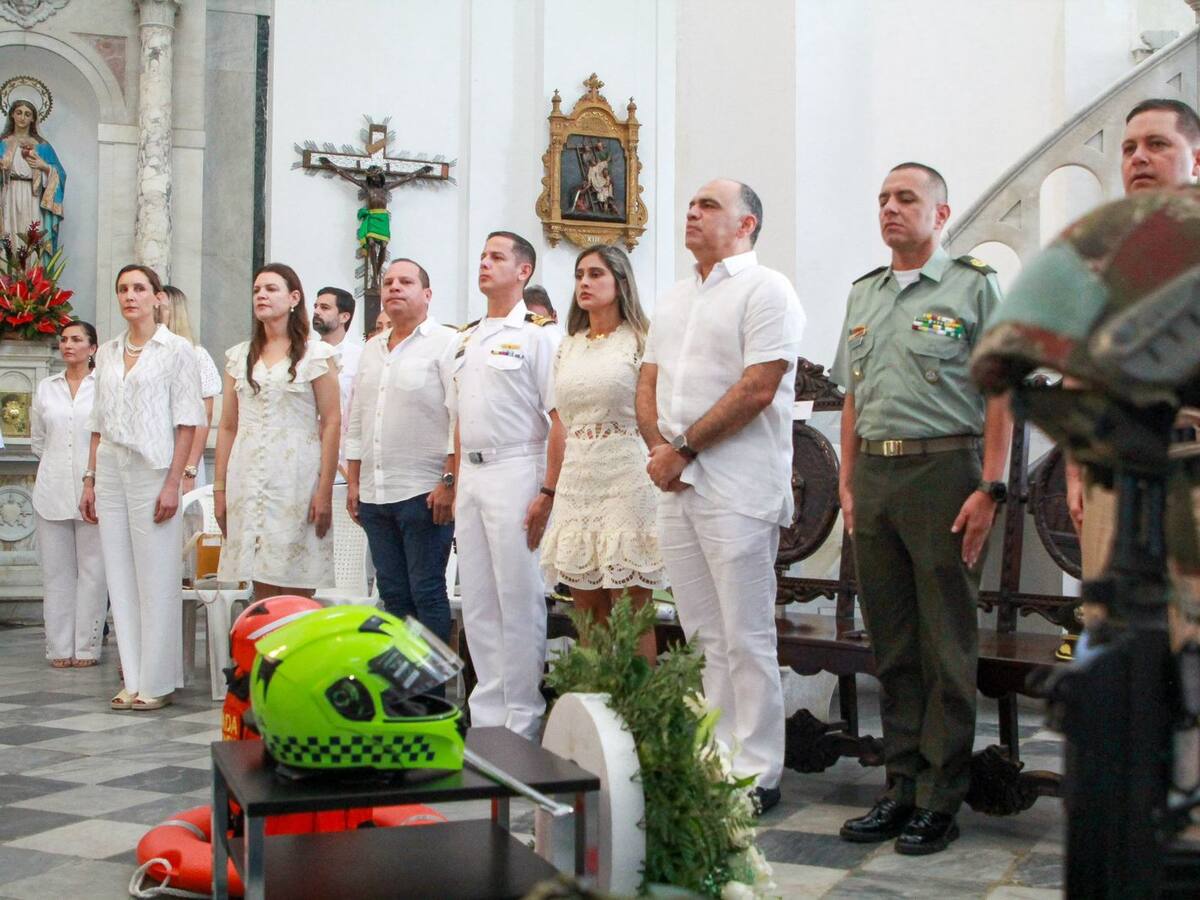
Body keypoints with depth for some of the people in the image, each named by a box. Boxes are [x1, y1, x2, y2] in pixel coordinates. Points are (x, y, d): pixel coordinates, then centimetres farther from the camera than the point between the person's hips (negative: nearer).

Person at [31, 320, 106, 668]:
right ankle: (60, 647, 10)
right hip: (52, 491, 4)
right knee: (56, 570, 5)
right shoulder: (46, 387, 12)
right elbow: (37, 439, 21)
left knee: (92, 569, -3)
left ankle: (86, 647, 4)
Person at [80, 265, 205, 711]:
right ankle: (132, 680, 12)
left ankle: (157, 682, 4)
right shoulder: (107, 353, 15)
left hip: (153, 470, -5)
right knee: (120, 576, 5)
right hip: (111, 471, 6)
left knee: (156, 578, -4)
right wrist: (90, 479, 11)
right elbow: (99, 423, 17)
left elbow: (187, 423, -6)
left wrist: (173, 482, -13)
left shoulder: (176, 349, -1)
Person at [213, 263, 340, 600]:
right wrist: (220, 487, 9)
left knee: (297, 592, -4)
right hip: (248, 482, 4)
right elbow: (227, 426, 15)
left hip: (296, 481, -4)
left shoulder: (316, 354, 2)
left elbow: (332, 423, -3)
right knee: (262, 589, 4)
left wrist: (325, 489, -10)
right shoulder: (239, 356, 15)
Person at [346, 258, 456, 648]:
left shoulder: (445, 343, -4)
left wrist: (449, 482, -16)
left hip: (424, 494, -7)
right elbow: (356, 421, 21)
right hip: (374, 495, 7)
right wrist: (353, 482, 15)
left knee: (427, 591, -2)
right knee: (392, 593, 11)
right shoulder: (372, 349, 18)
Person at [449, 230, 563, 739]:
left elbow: (560, 420, -12)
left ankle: (522, 721, 6)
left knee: (518, 598, -3)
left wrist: (547, 493, -18)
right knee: (477, 599, 10)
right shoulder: (464, 341, 18)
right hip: (470, 474, 8)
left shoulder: (539, 334, -5)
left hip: (515, 472, -7)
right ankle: (486, 716, 20)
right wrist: (458, 485, 14)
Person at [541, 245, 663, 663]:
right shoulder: (568, 347, 17)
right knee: (586, 609, 8)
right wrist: (549, 489, 14)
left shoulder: (639, 341, 0)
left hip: (625, 482, -6)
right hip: (576, 481, 6)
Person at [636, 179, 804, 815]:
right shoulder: (674, 299, 20)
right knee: (705, 636, 11)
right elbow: (649, 381, 18)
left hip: (737, 488, -8)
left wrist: (682, 447, -12)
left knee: (745, 638, -4)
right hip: (676, 486, 8)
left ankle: (757, 775, 4)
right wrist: (657, 446, -1)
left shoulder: (764, 290, -5)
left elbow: (756, 389, -15)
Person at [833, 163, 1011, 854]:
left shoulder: (973, 286, 0)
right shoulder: (865, 294, 17)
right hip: (875, 474, 6)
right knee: (891, 640, 10)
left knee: (947, 646, -1)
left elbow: (999, 395, -6)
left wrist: (989, 488, -13)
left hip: (943, 470, -6)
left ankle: (941, 801, 7)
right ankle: (902, 786, 19)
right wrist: (848, 483, 13)